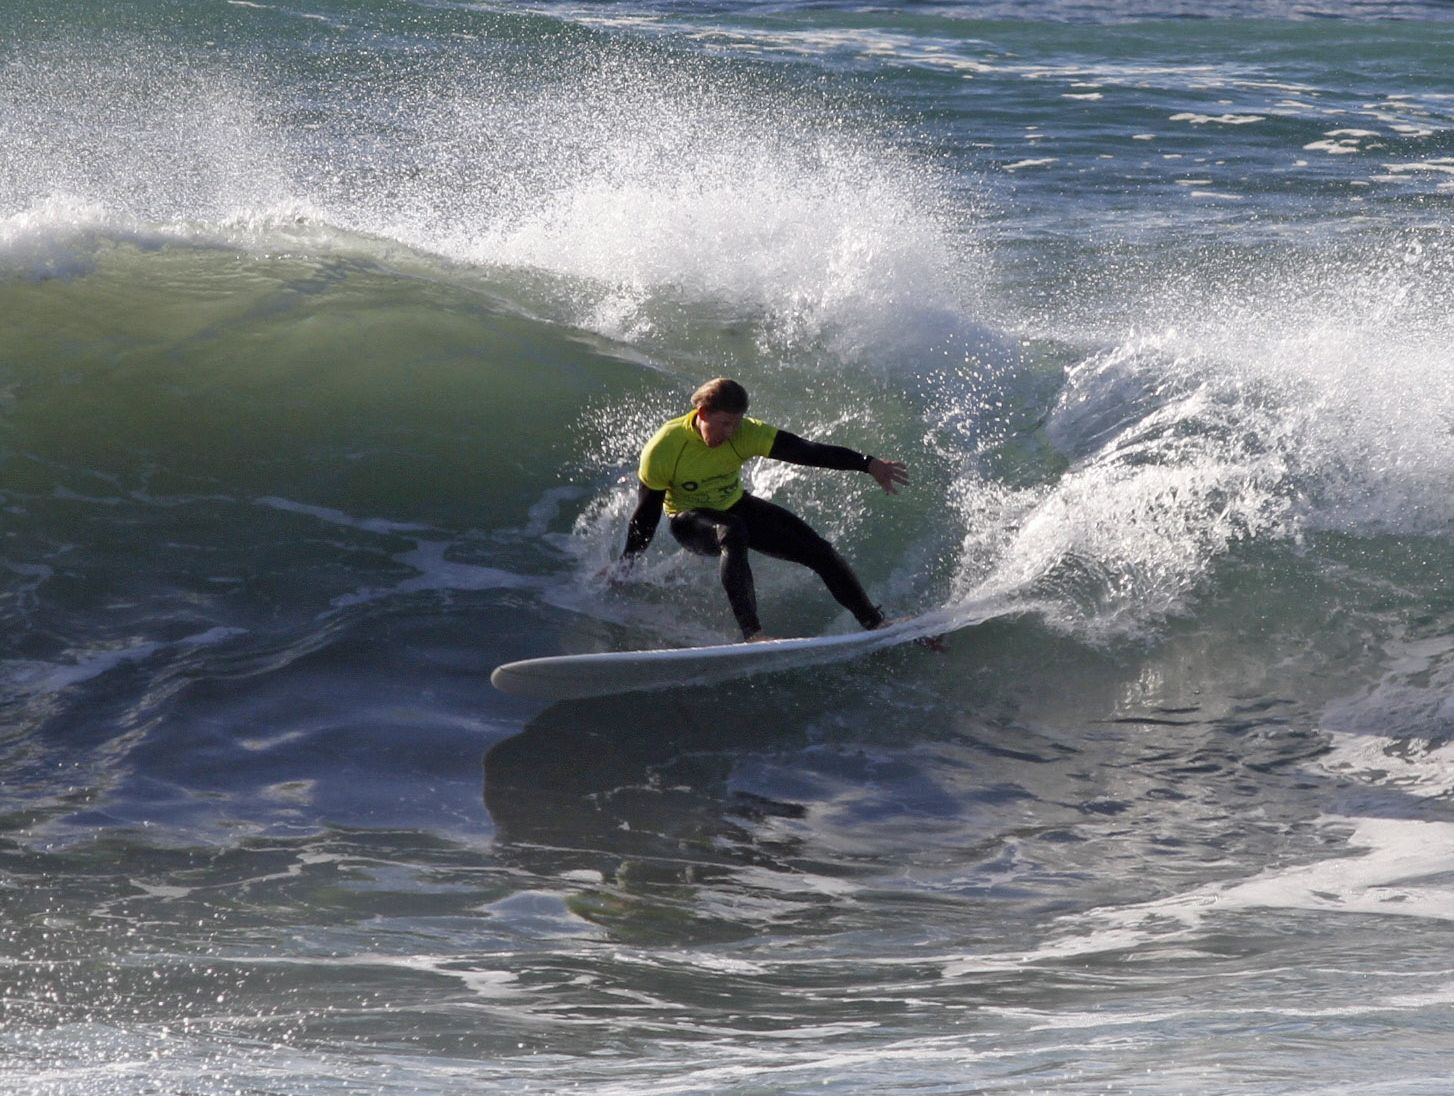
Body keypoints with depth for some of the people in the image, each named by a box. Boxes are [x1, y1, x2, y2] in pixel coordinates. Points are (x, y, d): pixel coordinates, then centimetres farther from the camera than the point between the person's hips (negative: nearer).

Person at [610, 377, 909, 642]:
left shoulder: (745, 433, -23)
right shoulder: (662, 451, -29)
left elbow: (808, 452, -26)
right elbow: (646, 515, -17)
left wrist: (869, 465, -32)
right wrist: (624, 566, -12)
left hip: (736, 508, 4)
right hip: (690, 522, -4)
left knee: (819, 551, -7)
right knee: (732, 535, -40)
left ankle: (874, 622, 6)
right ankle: (752, 633, -43)